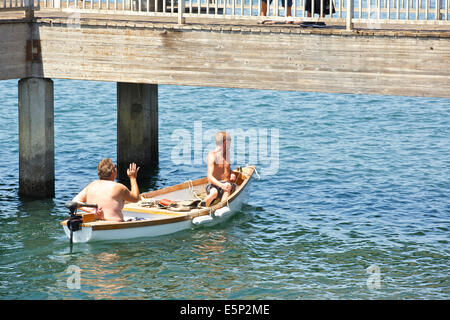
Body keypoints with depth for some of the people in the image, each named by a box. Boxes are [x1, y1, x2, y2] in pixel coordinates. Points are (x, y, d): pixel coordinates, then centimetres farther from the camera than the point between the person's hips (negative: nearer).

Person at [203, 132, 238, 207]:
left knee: (228, 187, -34)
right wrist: (221, 185, -33)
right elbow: (209, 177, -17)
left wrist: (232, 173, 12)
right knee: (214, 193, -40)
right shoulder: (212, 155, -6)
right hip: (214, 185, -5)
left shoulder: (226, 154, 16)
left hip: (227, 183, 5)